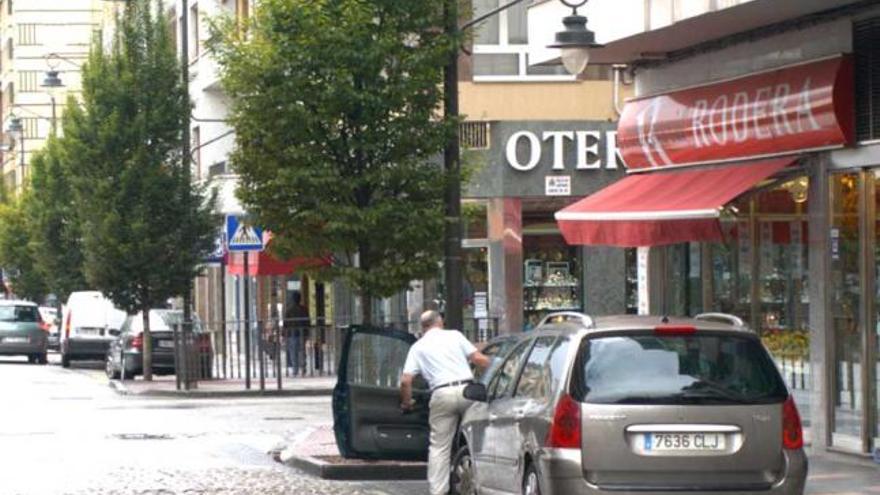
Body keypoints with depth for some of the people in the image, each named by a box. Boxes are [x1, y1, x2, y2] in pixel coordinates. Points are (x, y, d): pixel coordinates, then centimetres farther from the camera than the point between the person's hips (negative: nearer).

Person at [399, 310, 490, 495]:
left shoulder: (418, 347, 15)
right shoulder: (454, 336, 14)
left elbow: (406, 381, 6)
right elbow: (478, 359, 4)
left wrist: (406, 403, 22)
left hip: (442, 394, 0)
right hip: (466, 389, 0)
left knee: (439, 446, 4)